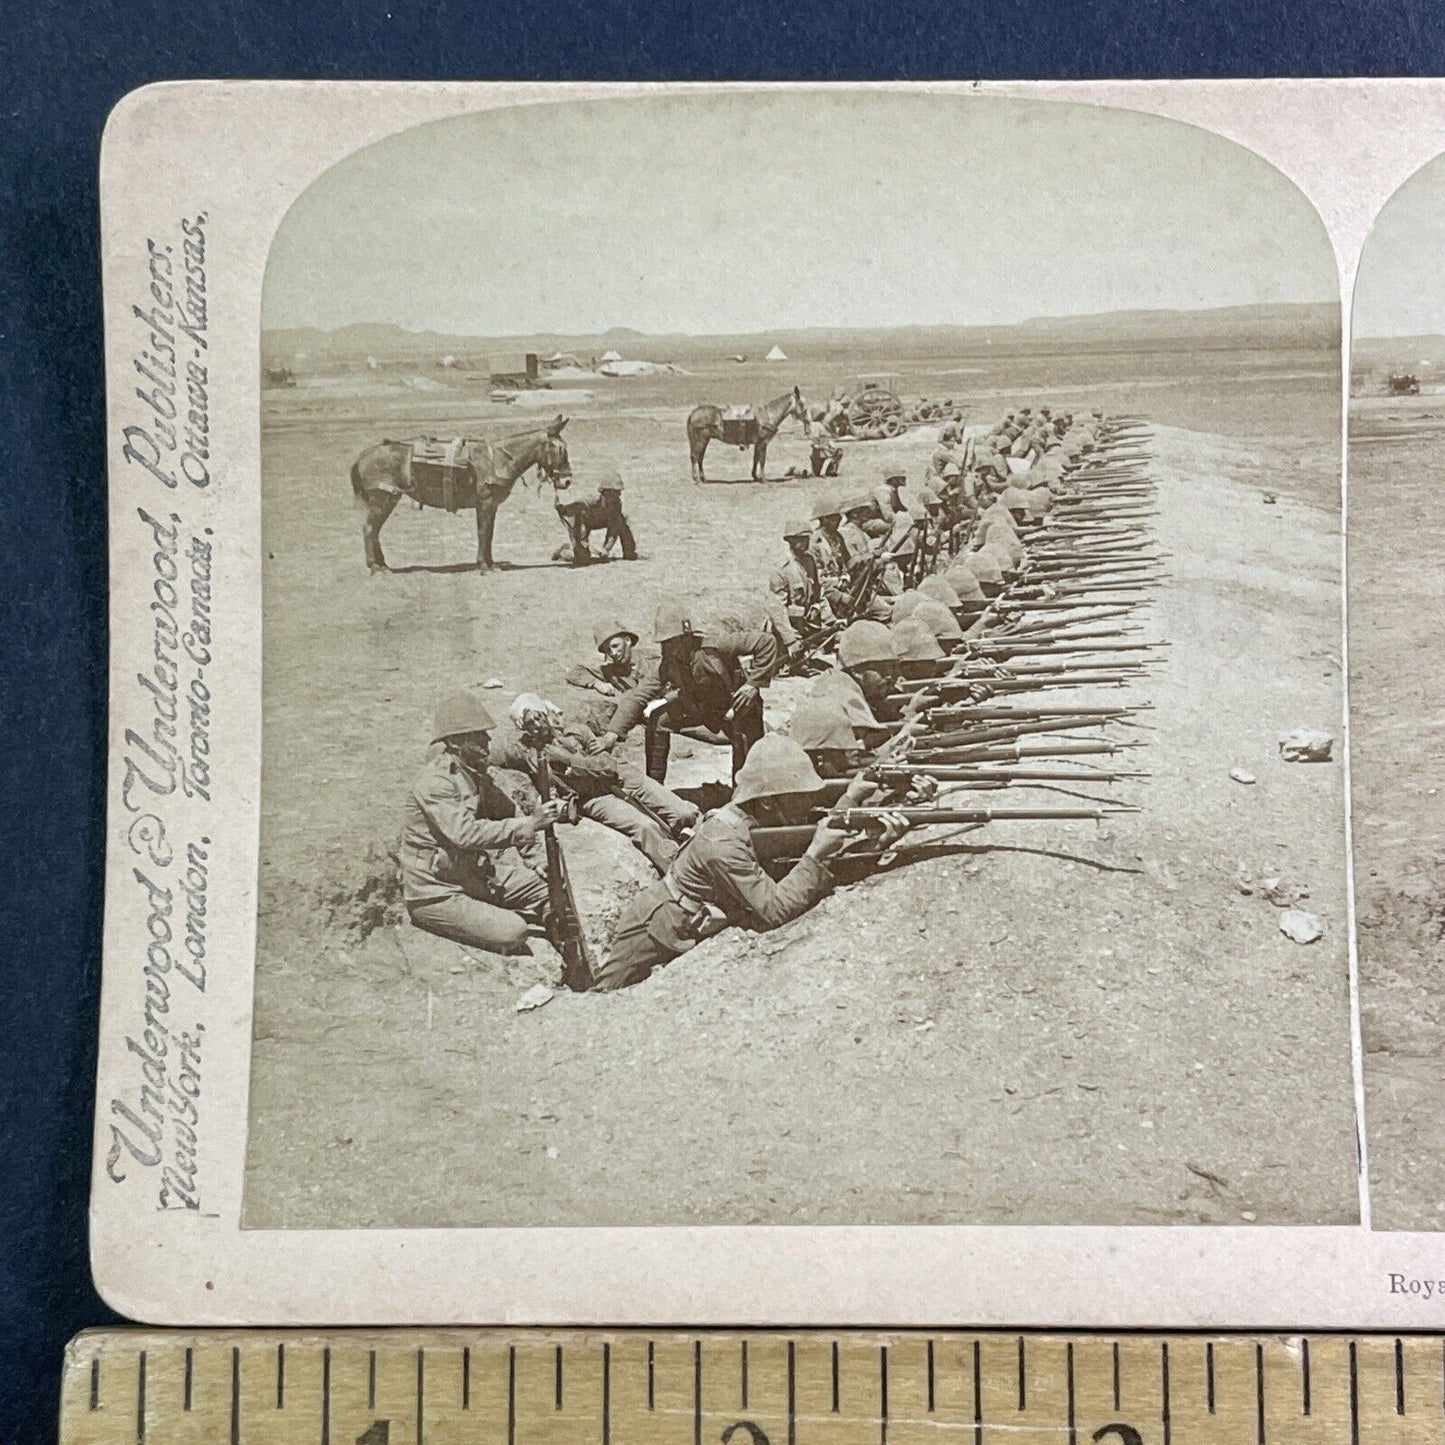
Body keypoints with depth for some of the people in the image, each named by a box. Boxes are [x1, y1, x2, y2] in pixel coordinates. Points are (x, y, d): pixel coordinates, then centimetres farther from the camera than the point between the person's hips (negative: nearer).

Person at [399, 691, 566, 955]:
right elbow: (466, 834, -35)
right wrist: (530, 824, -37)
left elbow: (508, 813, 15)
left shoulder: (475, 772, 6)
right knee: (511, 933, -23)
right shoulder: (435, 780, -22)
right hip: (436, 891, -8)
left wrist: (537, 861, 3)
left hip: (476, 873, 8)